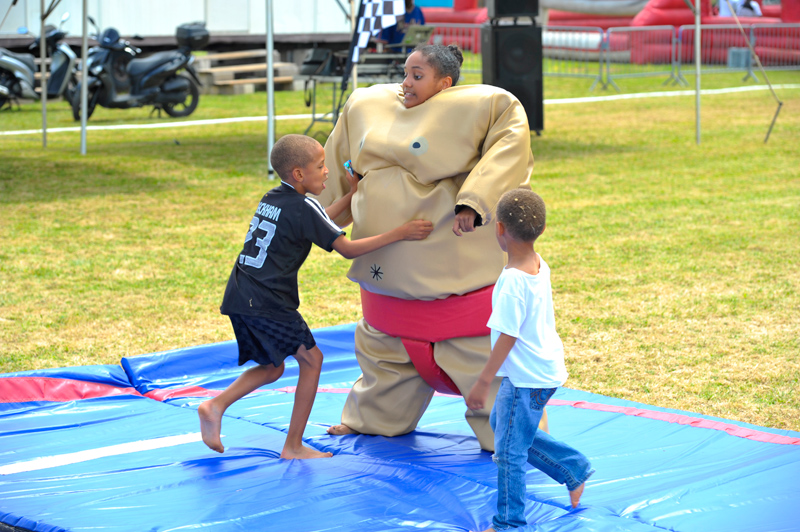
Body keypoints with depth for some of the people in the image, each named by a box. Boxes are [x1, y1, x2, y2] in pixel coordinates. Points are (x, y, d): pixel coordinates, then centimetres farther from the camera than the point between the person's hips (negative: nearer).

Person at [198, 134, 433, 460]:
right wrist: (399, 234, -9)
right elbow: (347, 249, -10)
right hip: (267, 303, -8)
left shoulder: (272, 199, 16)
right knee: (311, 359, 5)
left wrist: (353, 194, 32)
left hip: (239, 297, 8)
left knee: (272, 366, 21)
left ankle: (216, 405, 2)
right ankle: (293, 447, 5)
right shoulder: (304, 207, -10)